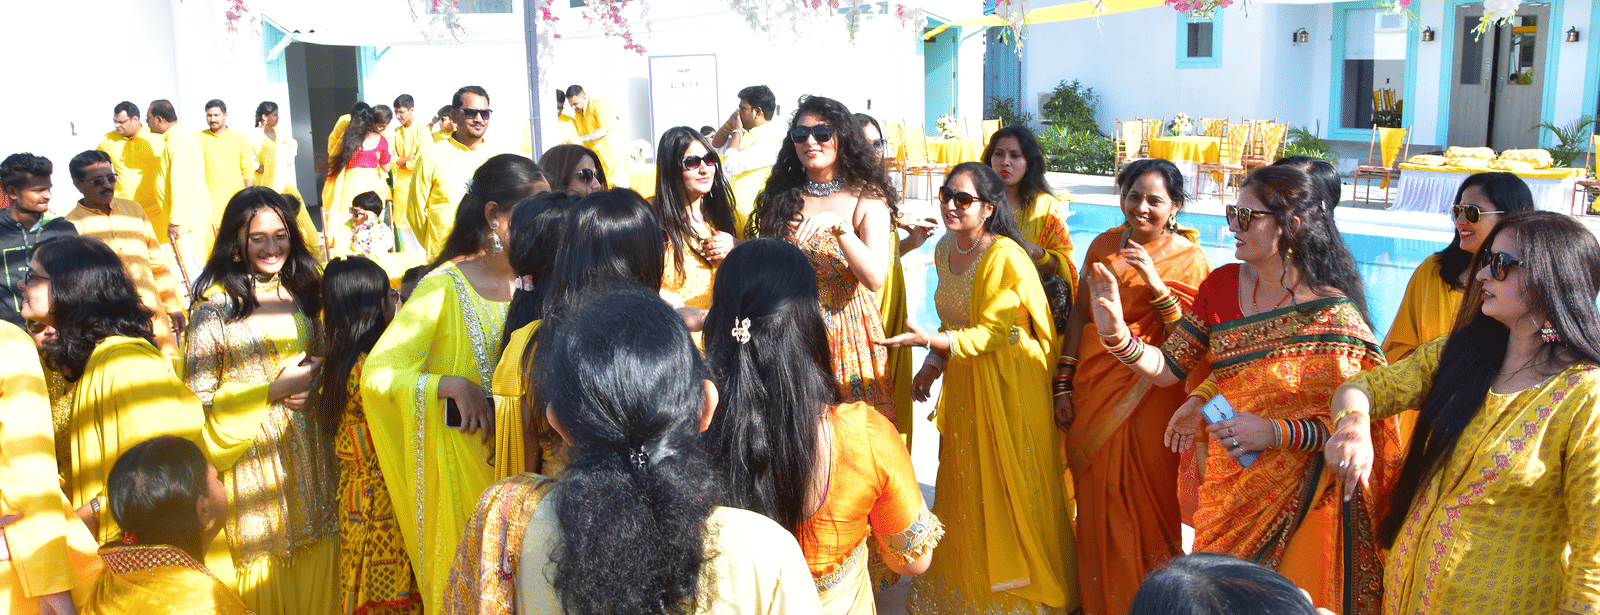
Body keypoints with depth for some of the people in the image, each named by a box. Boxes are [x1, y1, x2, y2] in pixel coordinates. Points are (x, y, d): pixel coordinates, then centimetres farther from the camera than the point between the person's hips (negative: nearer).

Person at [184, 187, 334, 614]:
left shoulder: (301, 293, 7)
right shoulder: (215, 306, -9)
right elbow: (197, 398, -10)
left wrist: (311, 386, -2)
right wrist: (275, 390, -15)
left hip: (308, 449, 5)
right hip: (251, 453, -4)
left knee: (316, 573, 10)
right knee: (265, 575, 4)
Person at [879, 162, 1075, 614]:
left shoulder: (1005, 257, -19)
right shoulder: (944, 250, 6)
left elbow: (995, 333, -21)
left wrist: (931, 341, -31)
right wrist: (934, 362, 5)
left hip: (1008, 386, -7)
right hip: (963, 383, 7)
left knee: (1007, 489, 1)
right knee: (964, 490, 13)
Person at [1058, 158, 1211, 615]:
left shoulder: (1189, 259, -6)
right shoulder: (1104, 245, 5)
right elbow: (1079, 315, 8)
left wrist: (1155, 284, -23)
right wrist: (1064, 385, 4)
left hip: (1150, 396, -3)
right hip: (1094, 390, 3)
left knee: (1146, 501, 3)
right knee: (1096, 500, 11)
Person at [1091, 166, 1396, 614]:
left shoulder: (1335, 315, -17)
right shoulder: (1222, 285, -3)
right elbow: (1167, 368, -3)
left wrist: (1274, 433, -26)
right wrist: (1116, 334, -20)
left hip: (1296, 502, -4)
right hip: (1223, 489, 5)